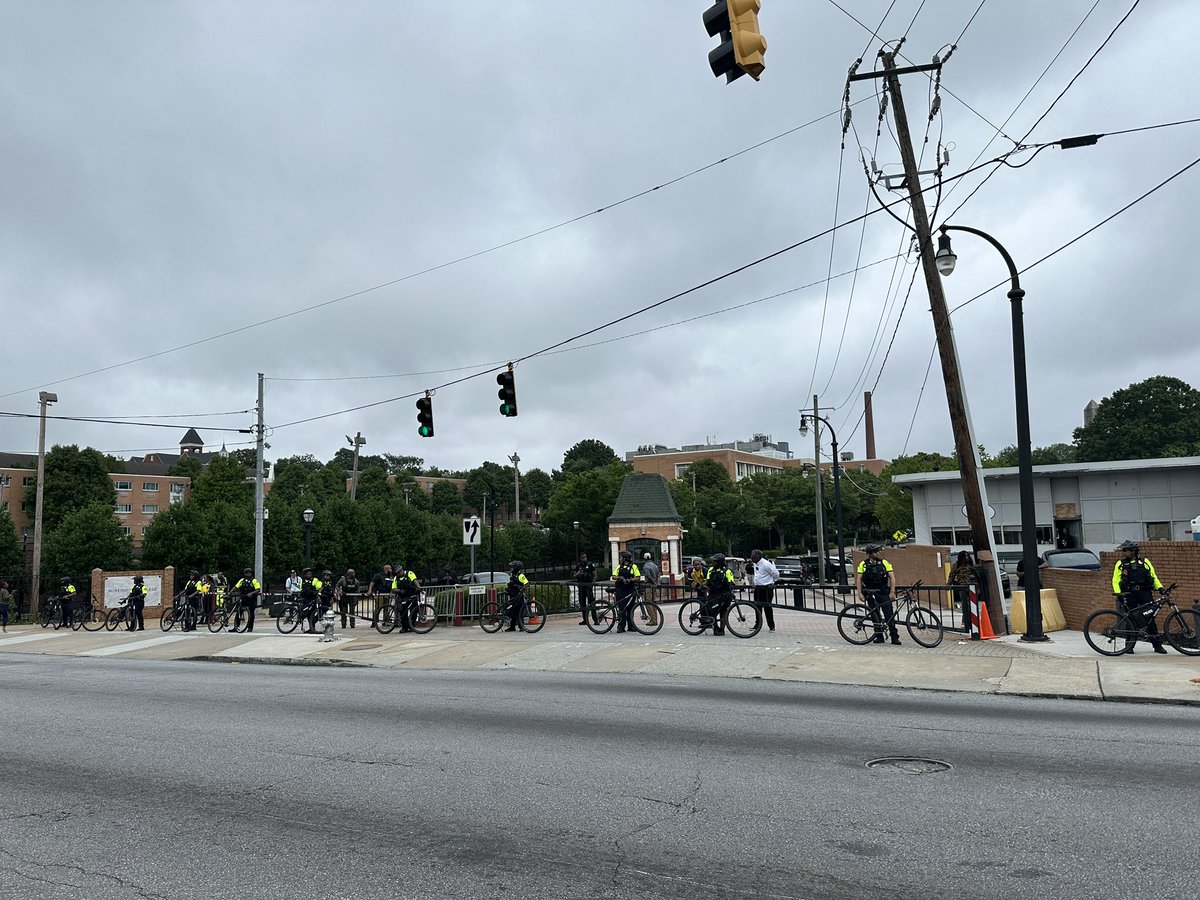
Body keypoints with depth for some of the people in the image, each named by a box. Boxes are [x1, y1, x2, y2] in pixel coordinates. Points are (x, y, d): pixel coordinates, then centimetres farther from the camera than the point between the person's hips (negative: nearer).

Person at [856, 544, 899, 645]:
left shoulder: (884, 563, 1)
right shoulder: (863, 564, 2)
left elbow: (892, 578, -2)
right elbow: (858, 579, 2)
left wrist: (892, 592, -11)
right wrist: (860, 593, -7)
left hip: (883, 593, -1)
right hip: (870, 594, 1)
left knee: (889, 615, -6)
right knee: (875, 616, 5)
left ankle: (894, 637, 0)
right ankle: (879, 636, 15)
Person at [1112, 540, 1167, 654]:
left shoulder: (1144, 562, 7)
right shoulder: (1120, 564, 7)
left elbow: (1153, 577, 11)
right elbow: (1116, 580, 4)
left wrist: (1160, 588, -4)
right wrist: (1118, 593, -10)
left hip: (1145, 592, 0)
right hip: (1129, 594, 0)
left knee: (1150, 618, -2)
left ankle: (1157, 644, 6)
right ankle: (1129, 644, 7)